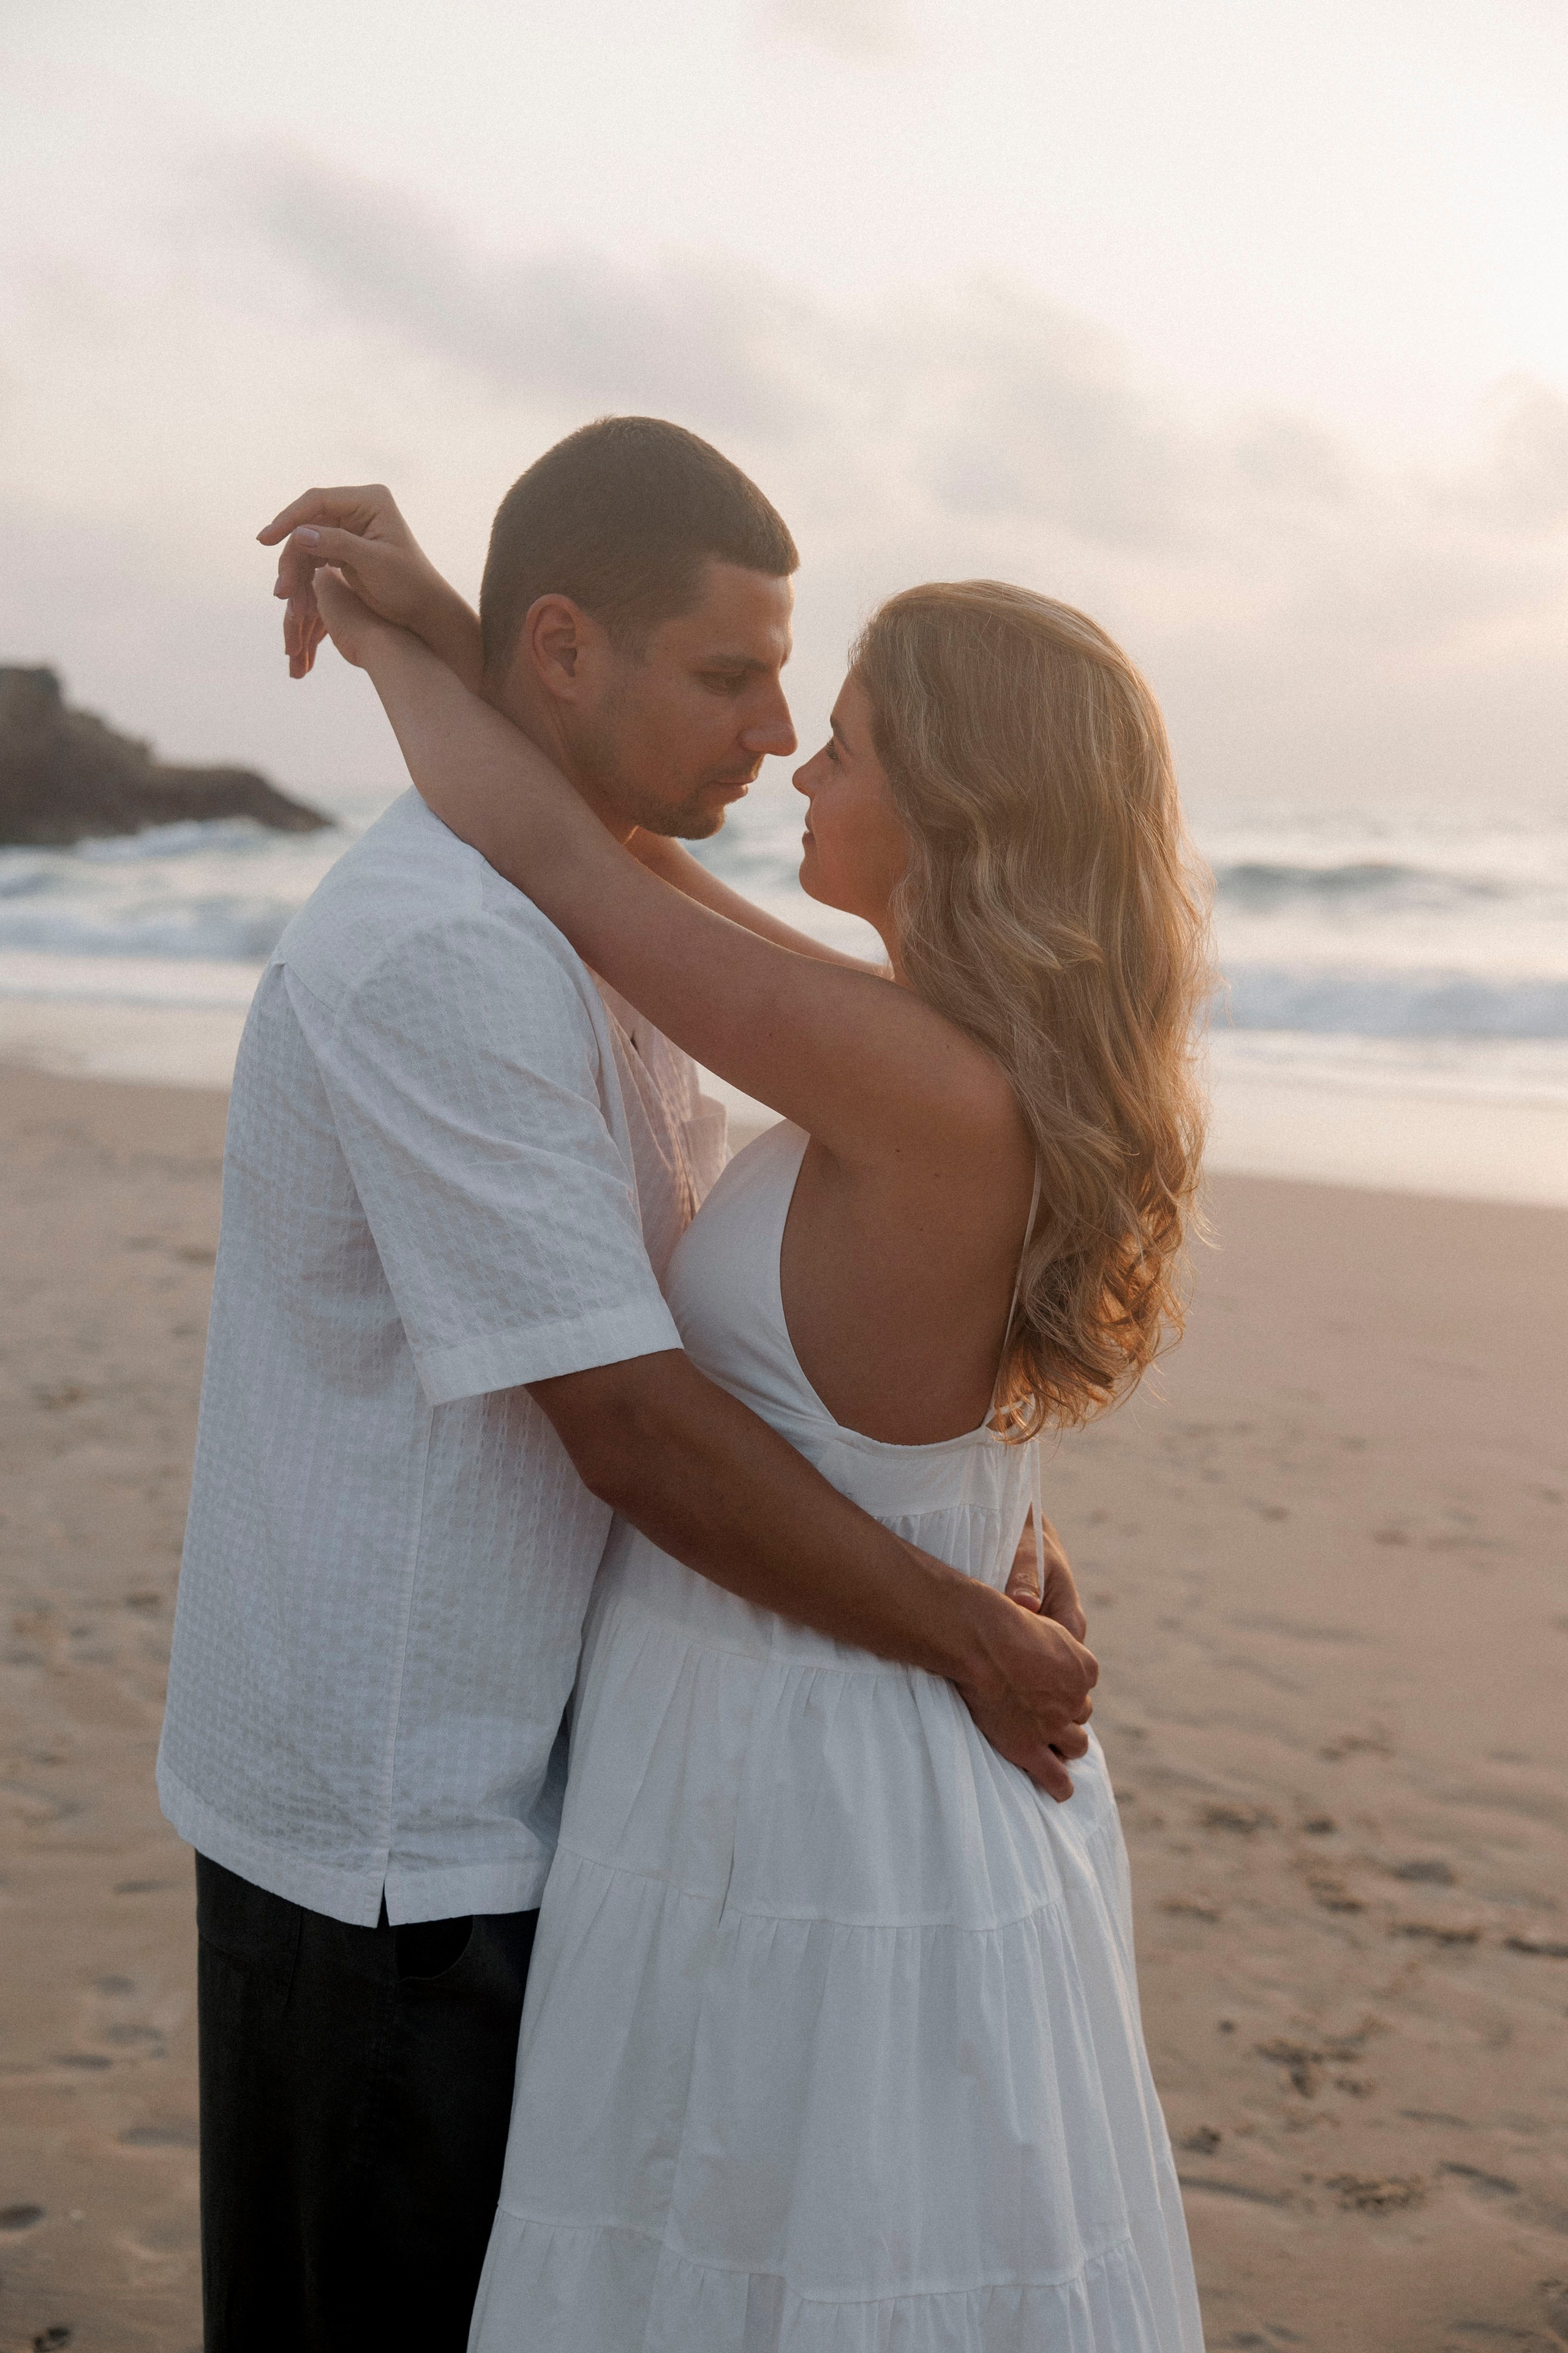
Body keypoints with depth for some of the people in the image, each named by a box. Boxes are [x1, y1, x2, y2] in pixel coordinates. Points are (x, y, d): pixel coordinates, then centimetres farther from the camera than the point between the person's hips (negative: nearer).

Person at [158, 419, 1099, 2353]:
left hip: (504, 1775, 9)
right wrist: (973, 1646, -16)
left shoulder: (584, 908, 9)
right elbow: (632, 1428, -26)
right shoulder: (439, 956, -25)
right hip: (397, 1831, -9)